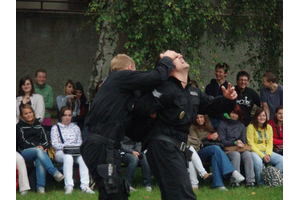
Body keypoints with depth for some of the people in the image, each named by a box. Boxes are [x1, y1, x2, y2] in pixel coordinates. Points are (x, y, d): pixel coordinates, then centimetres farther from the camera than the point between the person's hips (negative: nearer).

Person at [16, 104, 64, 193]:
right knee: (39, 151, -38)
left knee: (39, 160, -37)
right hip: (25, 153, -3)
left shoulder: (39, 125, 26)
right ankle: (55, 172, -53)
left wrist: (44, 147, -5)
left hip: (39, 150, 3)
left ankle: (41, 187, -46)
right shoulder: (19, 126, 13)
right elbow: (22, 142, 0)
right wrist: (36, 147, -13)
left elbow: (45, 140, 20)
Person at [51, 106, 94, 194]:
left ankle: (85, 186, -42)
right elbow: (55, 144, 1)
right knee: (68, 157, -40)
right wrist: (66, 146, -13)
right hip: (60, 153, -3)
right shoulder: (55, 128, 13)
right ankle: (69, 186, -47)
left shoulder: (75, 127, 24)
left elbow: (79, 142, 18)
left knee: (82, 157, -34)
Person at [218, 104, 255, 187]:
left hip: (241, 148, 4)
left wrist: (241, 144, -9)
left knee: (248, 154, -29)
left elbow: (244, 140, 16)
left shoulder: (241, 126, 20)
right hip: (227, 149, -4)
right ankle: (234, 181, -37)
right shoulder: (223, 125, 4)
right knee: (236, 155, -36)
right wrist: (235, 143, -16)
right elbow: (222, 141, -4)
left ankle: (250, 180, -33)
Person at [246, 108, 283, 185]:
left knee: (281, 159, -19)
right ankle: (261, 182, -21)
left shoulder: (269, 127, 13)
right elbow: (251, 145, -9)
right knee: (258, 161, -39)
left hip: (267, 152, 5)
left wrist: (268, 154, -12)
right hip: (255, 152, -5)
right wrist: (262, 156, -18)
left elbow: (270, 143, 9)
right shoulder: (251, 127, -4)